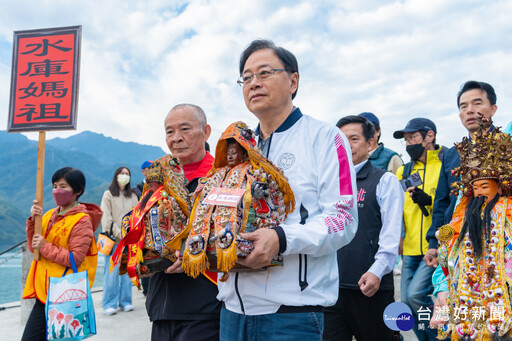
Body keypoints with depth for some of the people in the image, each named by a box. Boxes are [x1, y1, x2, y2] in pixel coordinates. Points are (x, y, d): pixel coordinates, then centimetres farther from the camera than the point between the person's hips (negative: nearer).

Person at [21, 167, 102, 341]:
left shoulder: (82, 220, -10)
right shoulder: (50, 215, 12)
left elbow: (76, 259, -17)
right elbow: (33, 247, 9)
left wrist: (45, 247, -15)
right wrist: (33, 221, -3)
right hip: (44, 292, 7)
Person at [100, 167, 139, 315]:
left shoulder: (133, 196, 15)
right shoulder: (108, 194, 4)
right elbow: (106, 218, -3)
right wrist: (119, 234, -10)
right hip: (113, 239, -3)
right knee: (112, 272, -6)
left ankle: (125, 302, 13)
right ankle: (109, 304, 2)